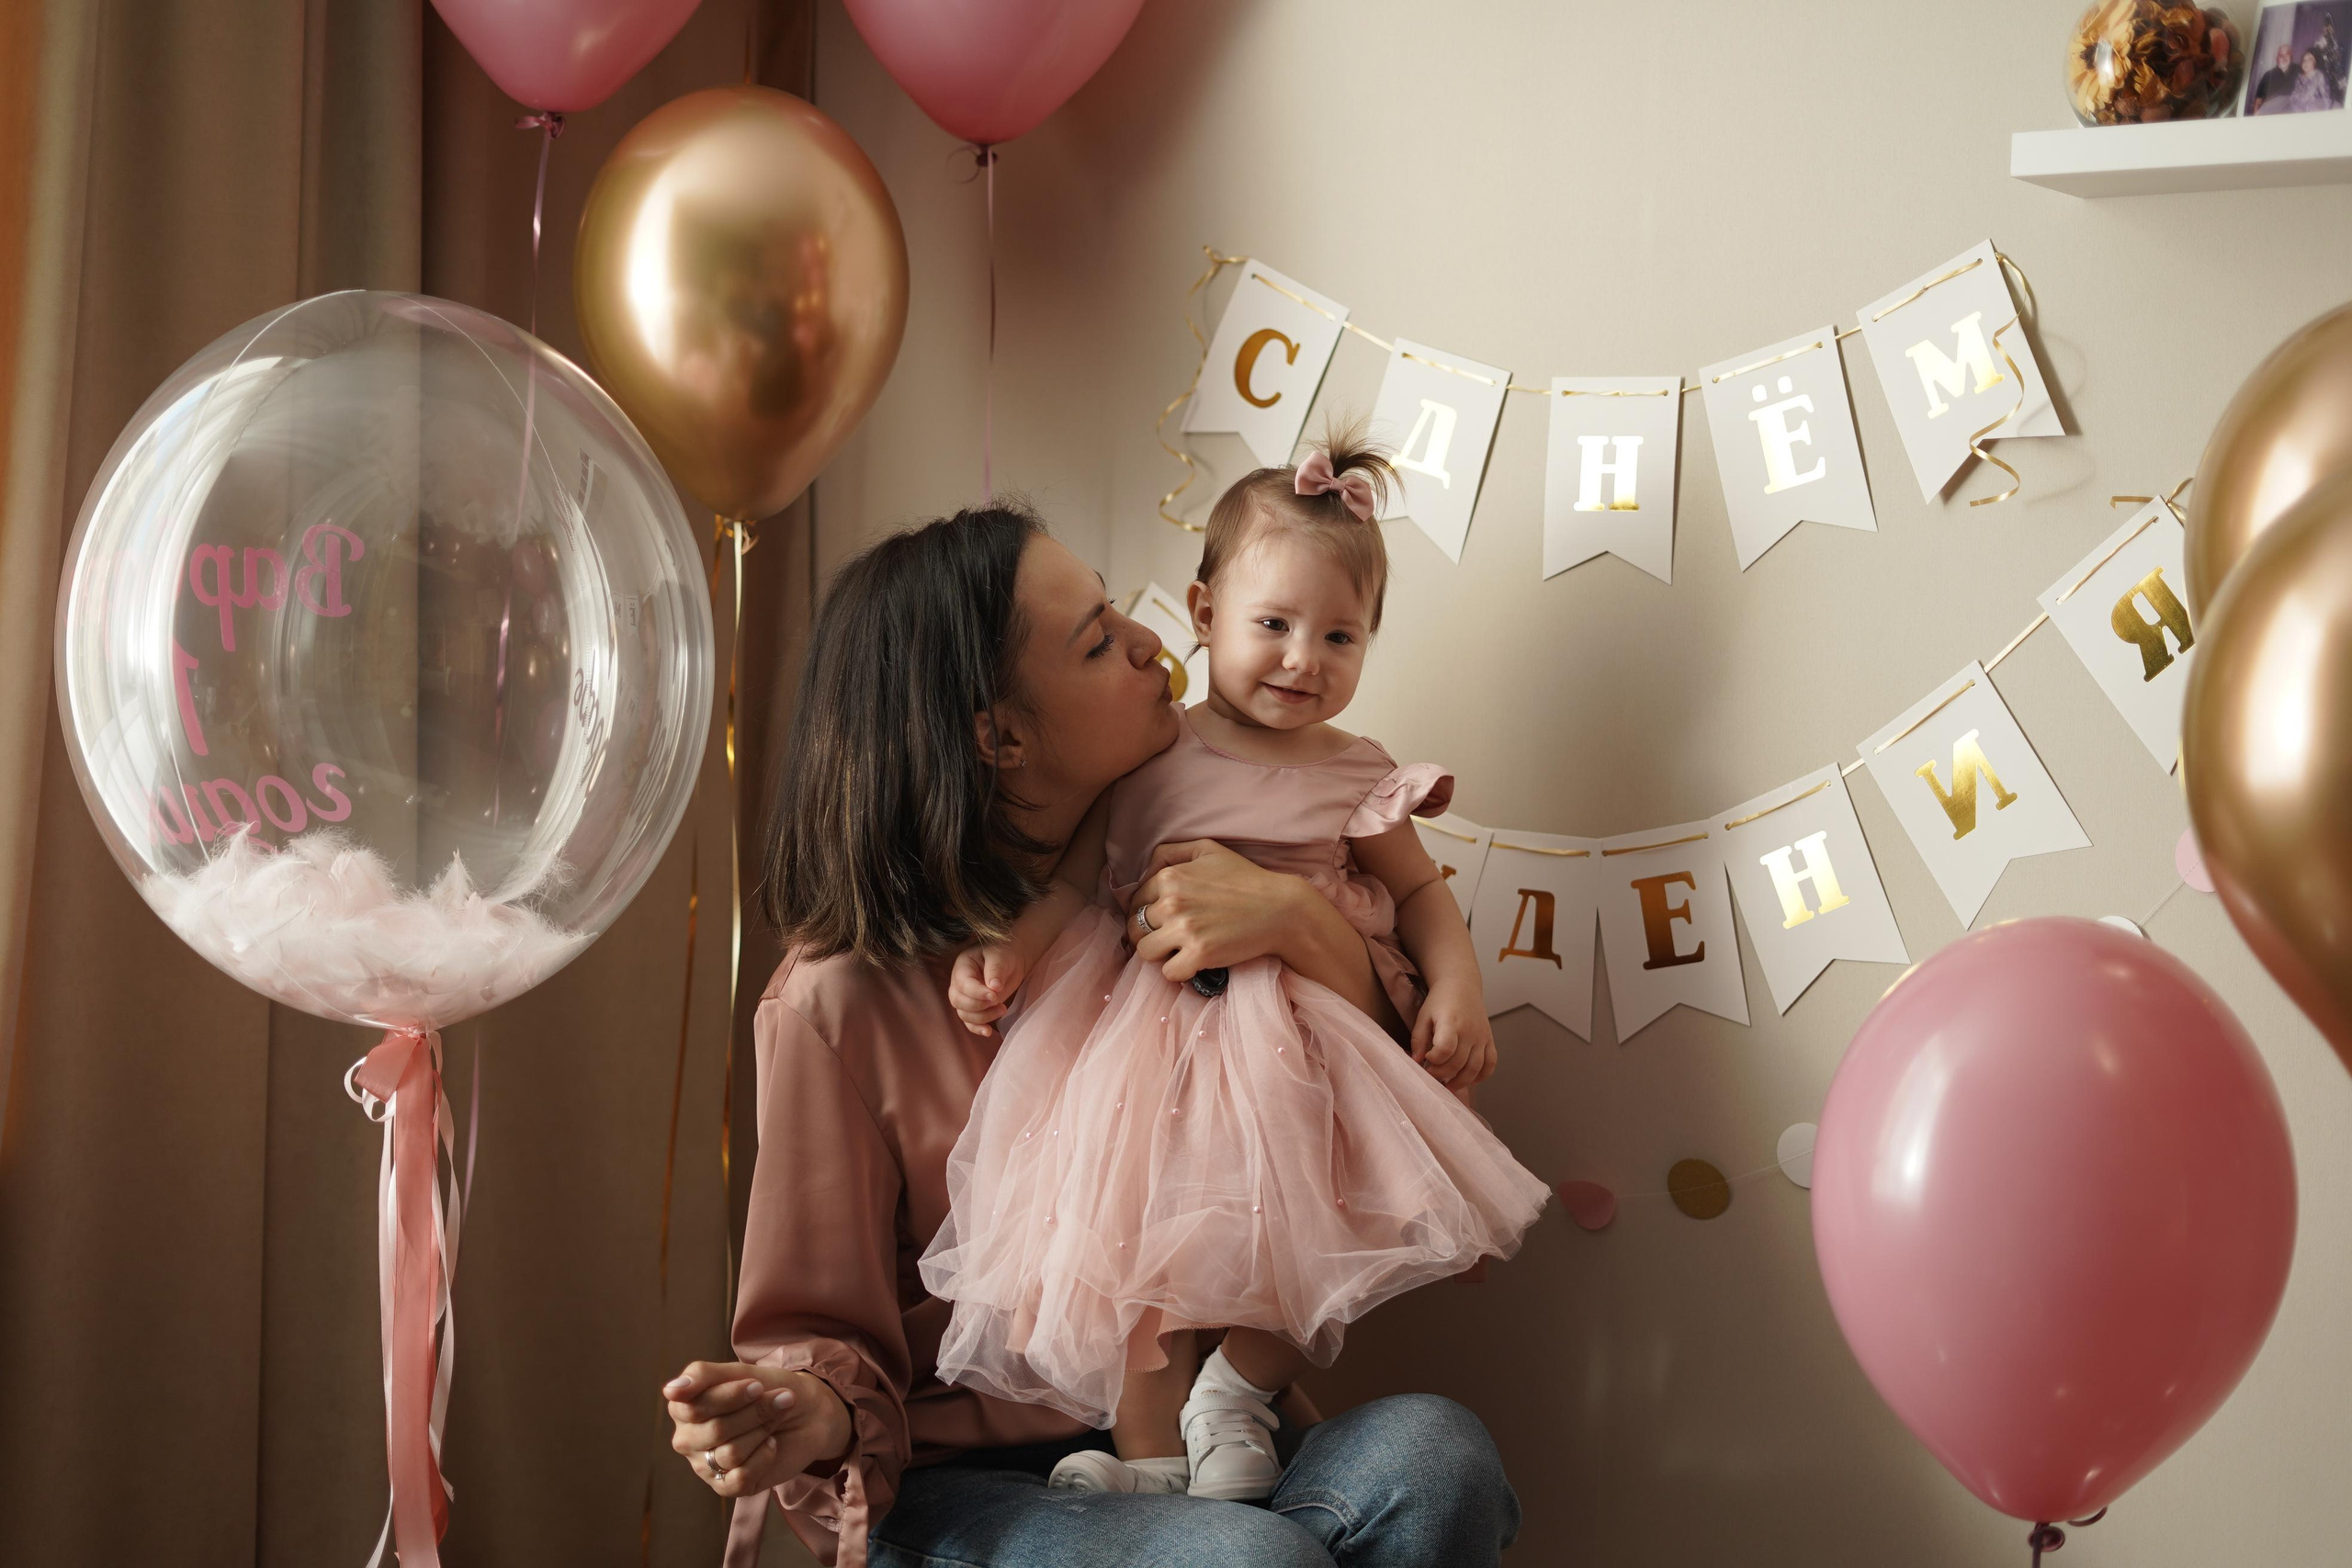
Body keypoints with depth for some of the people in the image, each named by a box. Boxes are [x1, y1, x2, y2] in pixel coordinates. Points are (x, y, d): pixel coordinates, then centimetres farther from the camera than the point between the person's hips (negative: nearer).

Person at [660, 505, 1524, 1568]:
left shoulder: (1153, 896, 6)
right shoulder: (845, 1000, -10)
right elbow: (821, 1332, -3)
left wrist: (1303, 924, -14)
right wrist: (806, 1416, -28)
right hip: (959, 1481, -5)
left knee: (1435, 1449, -26)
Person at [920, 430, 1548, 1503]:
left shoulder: (1354, 777, 8)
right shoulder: (1151, 756, 5)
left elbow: (1421, 893, 15)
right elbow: (1074, 877, 6)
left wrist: (1456, 990, -2)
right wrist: (1001, 951, -11)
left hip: (1292, 1050, 1)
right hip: (1155, 1036, -1)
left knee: (1325, 1233, -15)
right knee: (1126, 1227, -13)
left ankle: (1238, 1389, 8)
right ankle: (1152, 1456, 0)